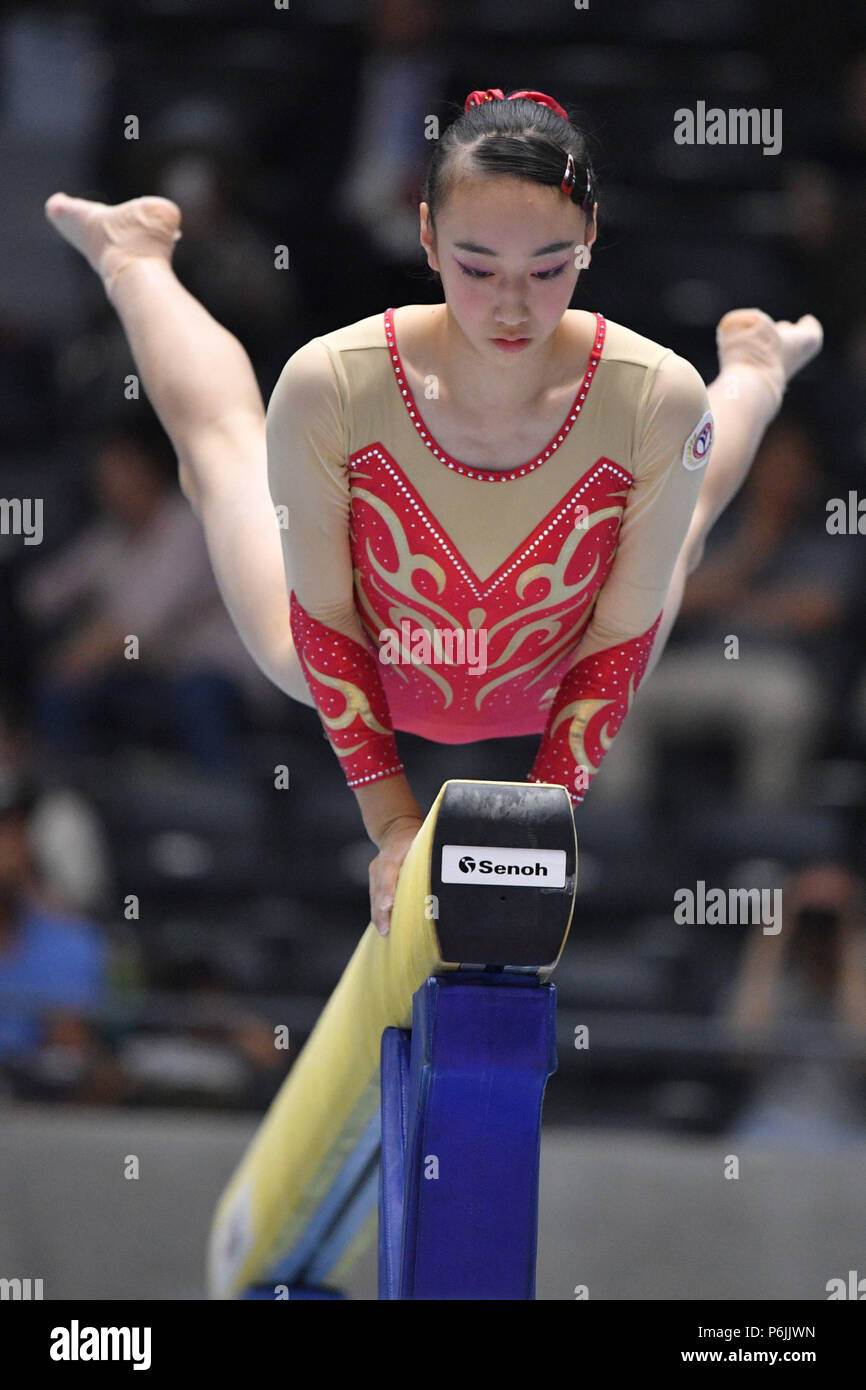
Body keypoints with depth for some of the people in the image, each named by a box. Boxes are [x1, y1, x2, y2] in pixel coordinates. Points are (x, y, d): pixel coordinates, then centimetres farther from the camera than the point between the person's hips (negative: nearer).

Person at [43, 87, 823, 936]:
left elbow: (624, 635, -22)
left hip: (551, 700, 0)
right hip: (364, 685, 0)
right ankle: (137, 263, 59)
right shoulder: (332, 386, -40)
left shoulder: (658, 401, -40)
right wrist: (390, 819, -23)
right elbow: (323, 618, -23)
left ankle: (751, 377, 65)